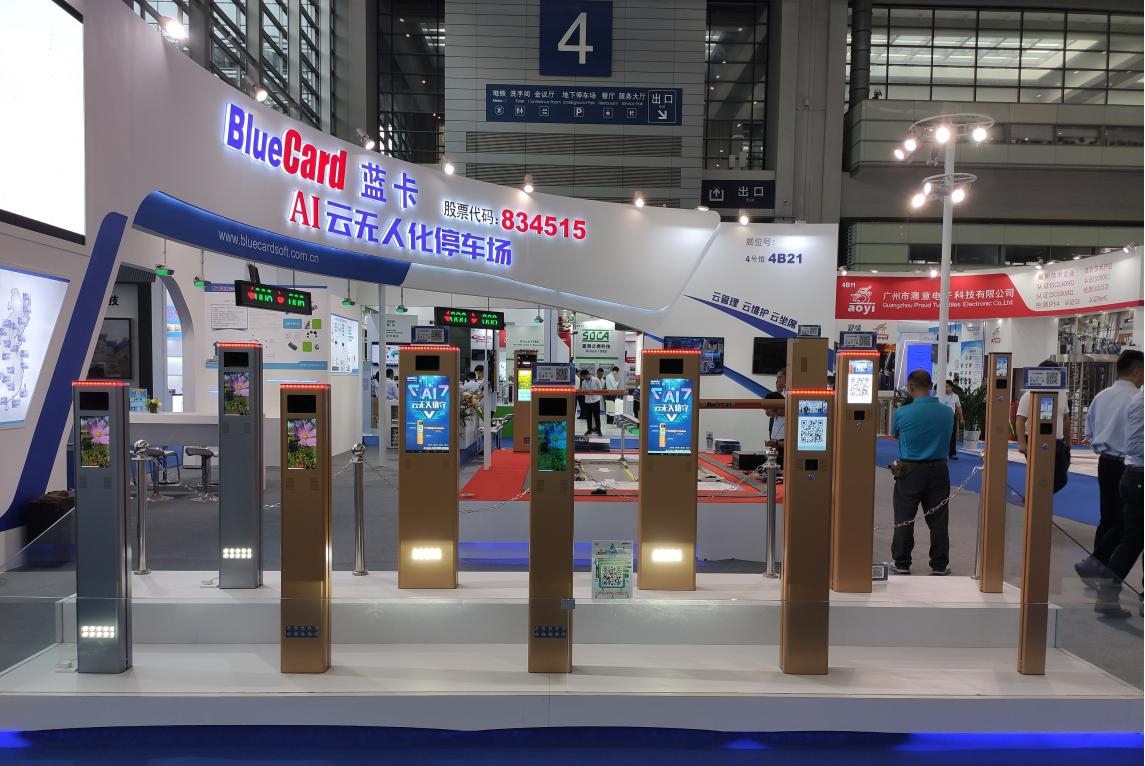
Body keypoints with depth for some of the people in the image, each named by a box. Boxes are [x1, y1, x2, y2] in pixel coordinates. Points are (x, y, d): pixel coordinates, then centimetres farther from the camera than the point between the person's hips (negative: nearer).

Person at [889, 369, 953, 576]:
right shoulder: (948, 412, -3)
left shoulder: (902, 413, -13)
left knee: (904, 519, 8)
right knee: (938, 520, 11)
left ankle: (901, 564, 14)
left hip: (909, 471, -3)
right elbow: (948, 437, 12)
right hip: (938, 471, 3)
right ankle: (939, 565, 18)